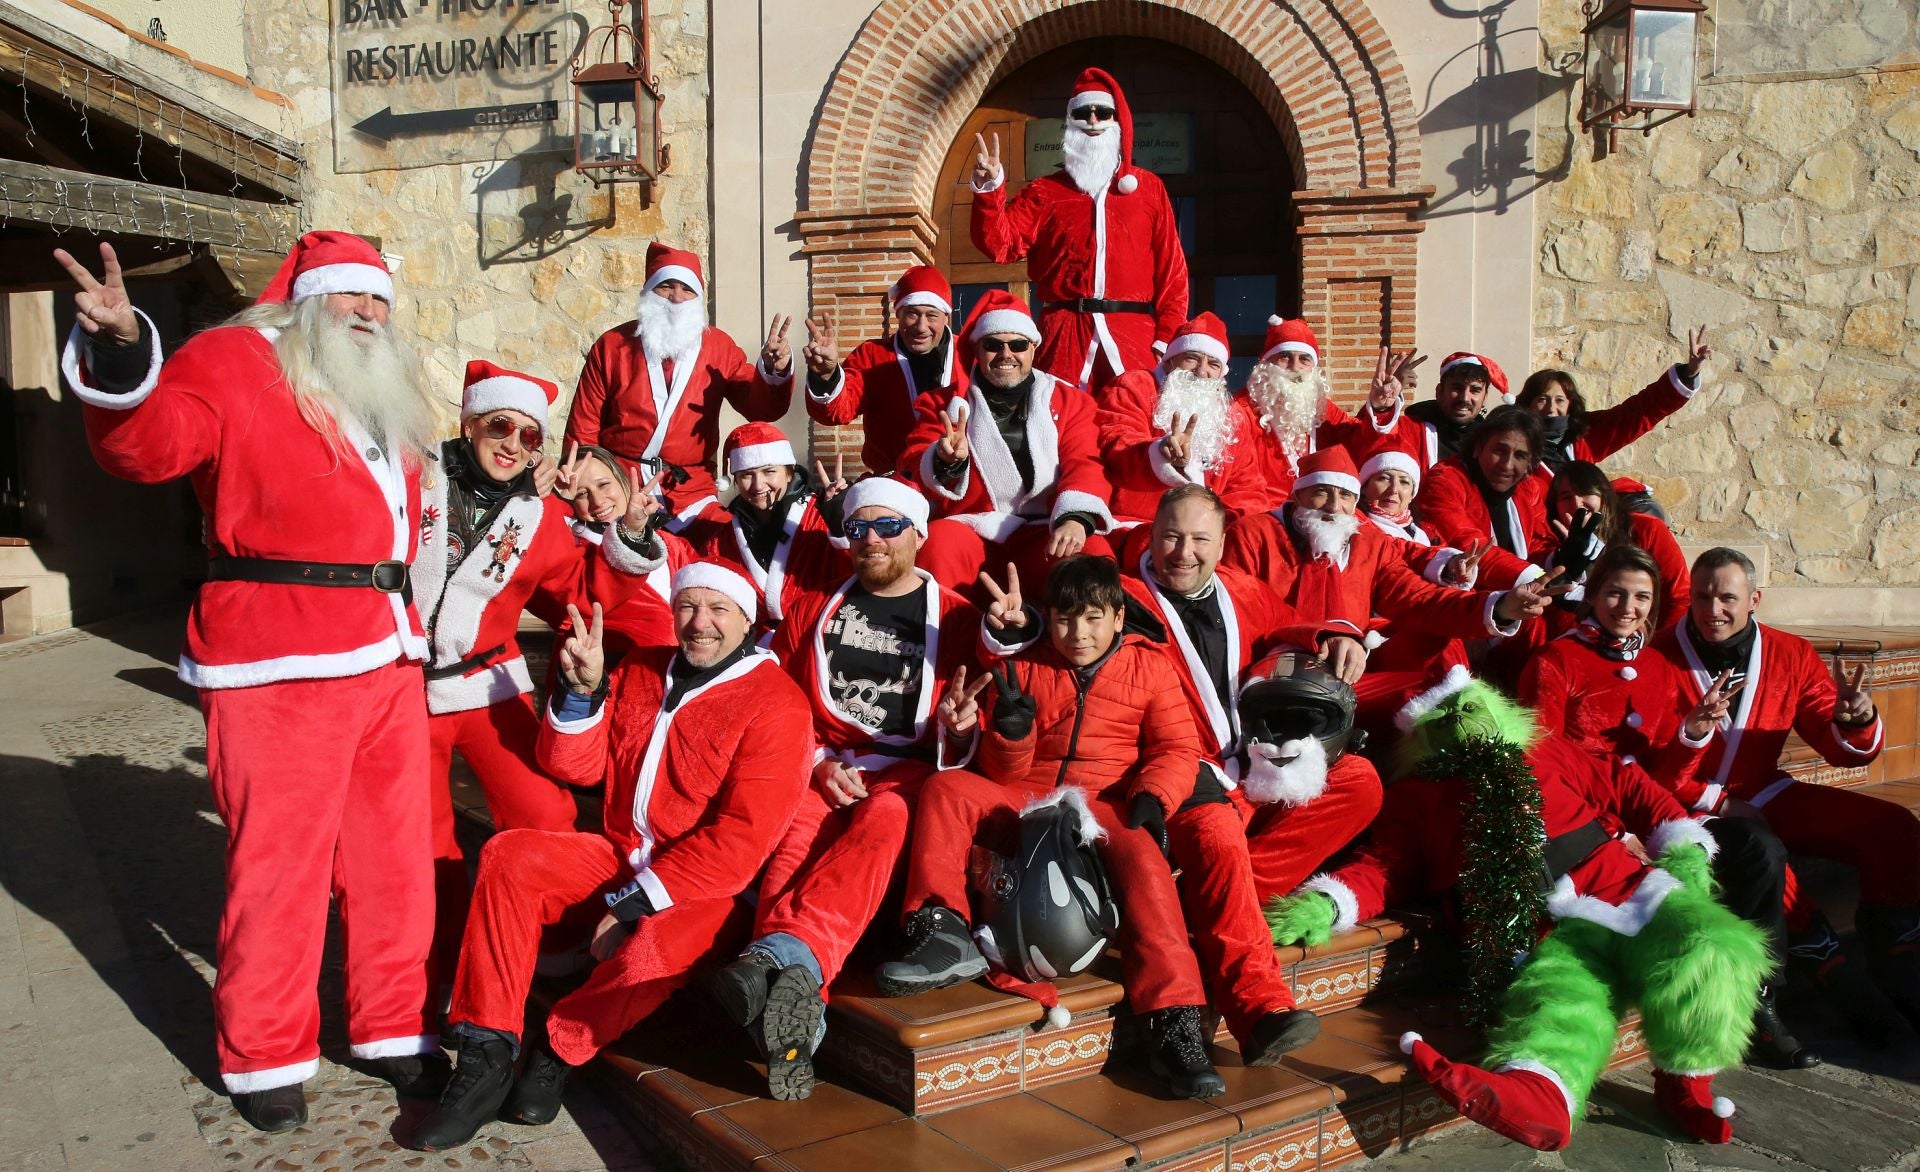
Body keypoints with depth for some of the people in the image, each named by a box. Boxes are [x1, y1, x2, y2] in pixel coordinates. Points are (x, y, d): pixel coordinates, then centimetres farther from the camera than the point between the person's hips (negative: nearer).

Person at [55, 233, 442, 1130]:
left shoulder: (384, 400, 21)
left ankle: (392, 1029, 27)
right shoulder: (235, 363, -3)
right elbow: (145, 446, -20)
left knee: (394, 858, 13)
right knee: (278, 864, -1)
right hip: (280, 664, -7)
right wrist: (120, 354, -38)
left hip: (387, 658, 8)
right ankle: (264, 1057, 16)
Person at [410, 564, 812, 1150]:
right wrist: (584, 688, -11)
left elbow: (742, 839, -20)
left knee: (652, 948, -36)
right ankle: (485, 1062, -13)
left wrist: (633, 903, -20)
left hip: (712, 888, -6)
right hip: (620, 857, 6)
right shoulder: (642, 669, 9)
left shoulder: (775, 703, -13)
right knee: (509, 856, -16)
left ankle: (555, 1053, -6)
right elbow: (575, 766, 7)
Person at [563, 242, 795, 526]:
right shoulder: (612, 345, 4)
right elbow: (584, 427, 7)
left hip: (690, 492, 1)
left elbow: (760, 408, -2)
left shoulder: (719, 347, 6)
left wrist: (775, 371, -22)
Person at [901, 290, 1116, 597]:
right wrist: (946, 461, -19)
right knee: (939, 543, -33)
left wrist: (1076, 518, -20)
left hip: (1043, 530, 0)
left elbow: (1083, 465, 2)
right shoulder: (945, 402, 15)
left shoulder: (1068, 401, 15)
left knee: (1092, 553, -30)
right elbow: (913, 464, 6)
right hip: (971, 526, 0)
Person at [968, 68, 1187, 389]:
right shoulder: (1045, 191, 13)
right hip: (1065, 338, 0)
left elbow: (1172, 269, 8)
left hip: (1134, 337, 0)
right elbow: (1001, 244, 1)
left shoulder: (1148, 188, 13)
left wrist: (1167, 337, -1)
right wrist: (990, 187, -14)